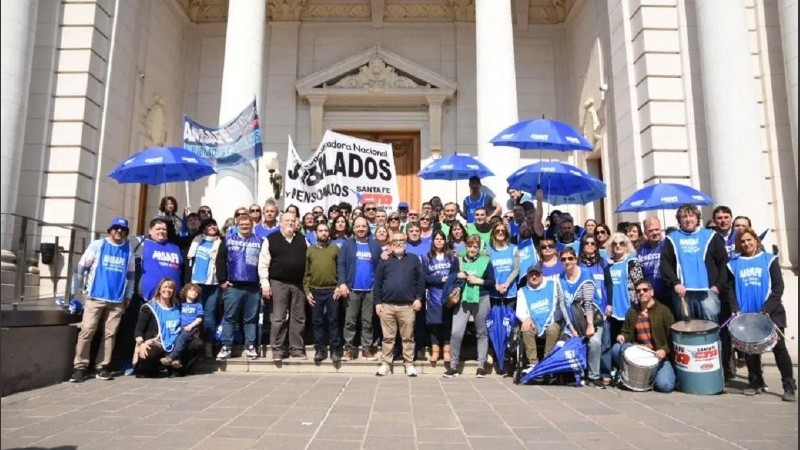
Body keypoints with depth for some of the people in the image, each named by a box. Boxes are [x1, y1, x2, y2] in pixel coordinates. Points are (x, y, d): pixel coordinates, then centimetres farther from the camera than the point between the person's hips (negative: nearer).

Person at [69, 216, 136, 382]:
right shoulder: (97, 245, 1)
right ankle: (80, 367, 1)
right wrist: (75, 290, 0)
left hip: (117, 300, 2)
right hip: (95, 297, -2)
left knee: (110, 334, 4)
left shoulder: (129, 248, 8)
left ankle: (101, 367, 11)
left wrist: (128, 295, 13)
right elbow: (81, 267, 2)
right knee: (86, 331, -7)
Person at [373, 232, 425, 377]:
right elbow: (378, 283, 7)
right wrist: (378, 302, 1)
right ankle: (386, 363, 14)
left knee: (408, 337, 4)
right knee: (388, 337, 6)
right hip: (387, 305, 1)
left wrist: (418, 298, -3)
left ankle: (409, 364, 13)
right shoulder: (384, 260, 10)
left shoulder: (414, 259, 8)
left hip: (407, 306, -1)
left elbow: (420, 280, 6)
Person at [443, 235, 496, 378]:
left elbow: (492, 282, 2)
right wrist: (458, 276, -5)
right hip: (462, 300, 1)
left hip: (481, 300, -1)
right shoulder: (459, 261, 11)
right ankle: (453, 366, 4)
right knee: (456, 332, -8)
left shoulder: (485, 261, 5)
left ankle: (481, 365, 19)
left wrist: (478, 281, -11)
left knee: (481, 333, 7)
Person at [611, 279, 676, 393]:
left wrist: (665, 350, -24)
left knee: (665, 385, -25)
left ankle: (651, 373, 10)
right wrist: (622, 336, -6)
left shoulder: (664, 310, -4)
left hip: (659, 355, -4)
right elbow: (626, 332, 18)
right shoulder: (632, 311, 8)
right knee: (616, 348, -25)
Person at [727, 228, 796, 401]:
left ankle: (789, 386, 4)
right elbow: (730, 289, 8)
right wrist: (735, 309, -6)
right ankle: (756, 383, 19)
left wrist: (767, 309, -12)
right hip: (745, 315, 2)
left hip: (771, 313, -2)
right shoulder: (733, 264, 9)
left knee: (779, 347, -4)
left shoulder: (769, 259, 4)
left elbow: (778, 286, -2)